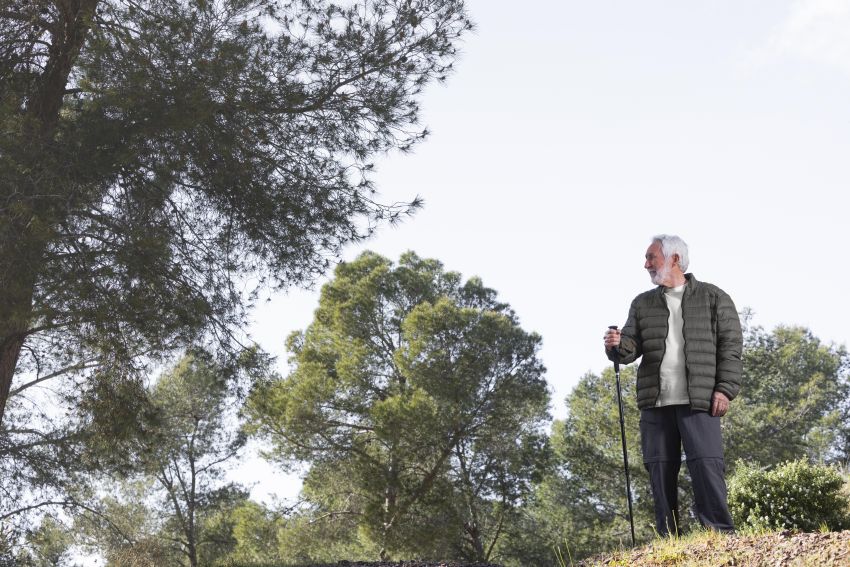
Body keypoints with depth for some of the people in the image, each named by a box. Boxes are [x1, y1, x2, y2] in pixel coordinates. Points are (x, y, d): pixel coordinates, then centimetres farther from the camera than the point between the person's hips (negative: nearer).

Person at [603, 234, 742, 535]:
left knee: (707, 467, -10)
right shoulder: (642, 304, 18)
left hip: (699, 400, -4)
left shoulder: (713, 298, 7)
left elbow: (731, 345, 2)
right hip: (655, 402, 4)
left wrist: (725, 389, -8)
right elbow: (633, 345, 9)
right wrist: (617, 346, -15)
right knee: (660, 471, 3)